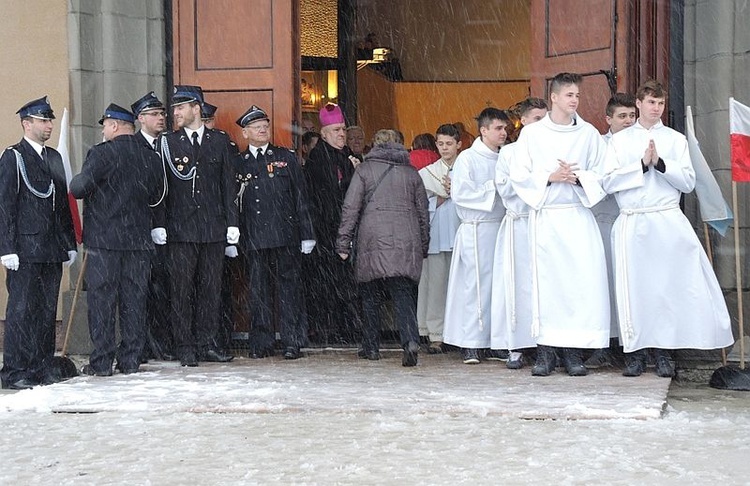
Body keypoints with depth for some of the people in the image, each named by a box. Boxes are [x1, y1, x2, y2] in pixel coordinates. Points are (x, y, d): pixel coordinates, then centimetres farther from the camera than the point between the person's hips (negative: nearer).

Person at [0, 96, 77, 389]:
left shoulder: (54, 158, 17)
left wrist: (70, 244, 15)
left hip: (52, 250, 7)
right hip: (25, 249, -6)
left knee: (47, 311, 8)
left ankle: (43, 369, 15)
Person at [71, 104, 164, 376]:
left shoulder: (102, 153, -10)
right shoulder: (152, 158, 7)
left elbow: (79, 189, -15)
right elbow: (157, 197, 13)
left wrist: (75, 182, 7)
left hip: (103, 239, -5)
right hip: (139, 239, 5)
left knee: (101, 300, 1)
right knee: (134, 299, 8)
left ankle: (102, 362, 2)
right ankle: (131, 360, 11)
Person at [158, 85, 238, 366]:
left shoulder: (220, 141, 10)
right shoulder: (168, 142, 5)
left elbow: (228, 185, 10)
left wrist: (232, 223, 3)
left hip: (214, 227, 2)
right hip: (181, 228, -2)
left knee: (211, 288, 5)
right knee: (182, 290, -2)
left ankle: (206, 344, 13)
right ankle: (185, 348, 3)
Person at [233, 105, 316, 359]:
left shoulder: (286, 157, 10)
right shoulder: (237, 164, 10)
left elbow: (300, 197, 9)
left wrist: (306, 234, 3)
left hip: (285, 235, -1)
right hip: (254, 239, 1)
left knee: (289, 286, -1)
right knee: (258, 290, 4)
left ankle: (292, 341, 3)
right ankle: (262, 342, 11)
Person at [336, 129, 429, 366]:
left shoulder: (364, 169, 6)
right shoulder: (412, 173, 14)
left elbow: (351, 208, 0)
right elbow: (423, 212, 15)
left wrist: (344, 242, 3)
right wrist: (423, 246, 20)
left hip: (373, 241, -2)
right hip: (407, 243, 2)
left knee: (371, 295, 11)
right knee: (404, 294, -4)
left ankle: (371, 347, 16)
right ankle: (411, 340, -25)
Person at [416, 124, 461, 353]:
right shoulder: (427, 173, 13)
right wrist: (442, 197, -5)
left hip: (460, 233, 0)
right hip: (436, 235, 1)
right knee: (435, 284, -3)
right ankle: (436, 336, 1)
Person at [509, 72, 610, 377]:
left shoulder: (589, 134, 8)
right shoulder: (531, 134, 6)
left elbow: (601, 175, 8)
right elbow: (518, 176, 3)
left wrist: (578, 177, -10)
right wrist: (550, 177, -10)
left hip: (578, 216, 1)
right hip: (544, 216, -1)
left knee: (583, 280, -8)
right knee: (545, 281, -3)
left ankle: (573, 351, -1)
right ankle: (545, 350, 5)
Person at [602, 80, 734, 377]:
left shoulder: (676, 139, 13)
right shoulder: (620, 140, 11)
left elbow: (688, 182, 4)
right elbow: (609, 182, 0)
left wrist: (660, 164, -8)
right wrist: (642, 164, -8)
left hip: (668, 221, 0)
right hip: (632, 223, 0)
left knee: (668, 284, -6)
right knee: (633, 287, -3)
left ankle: (662, 352, 3)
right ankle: (635, 352, 4)